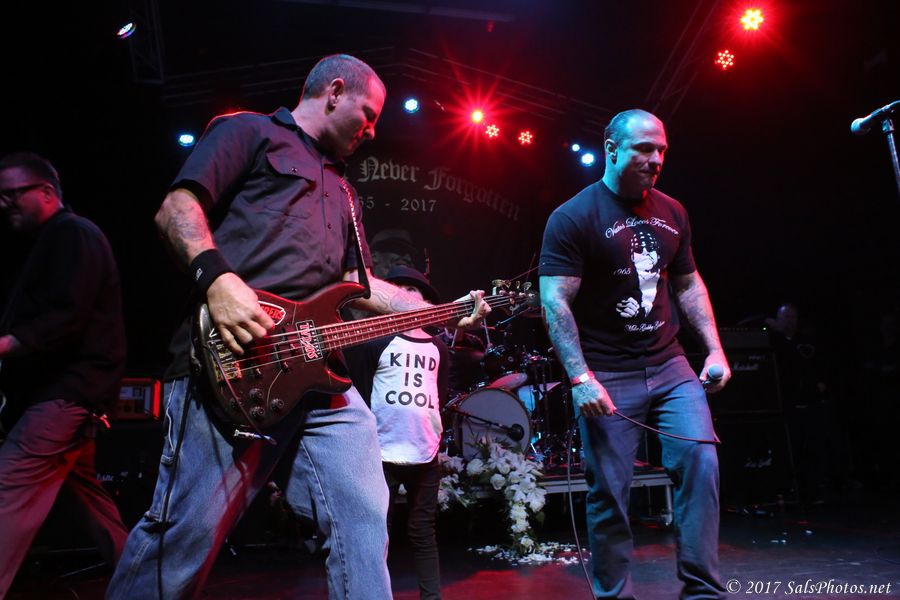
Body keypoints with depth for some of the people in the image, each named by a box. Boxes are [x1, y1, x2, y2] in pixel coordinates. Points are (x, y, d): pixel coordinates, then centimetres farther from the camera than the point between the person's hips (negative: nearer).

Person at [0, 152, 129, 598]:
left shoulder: (73, 235, -9)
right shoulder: (42, 244, 23)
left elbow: (65, 318, -22)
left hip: (66, 389, -11)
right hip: (60, 388, 11)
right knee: (85, 491, 18)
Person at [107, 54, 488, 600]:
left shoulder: (342, 190, 32)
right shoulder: (250, 132, 11)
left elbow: (358, 280, 26)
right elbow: (177, 207, -2)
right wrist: (218, 278, -20)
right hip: (229, 363, -7)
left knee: (365, 523, 2)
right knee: (189, 533, -6)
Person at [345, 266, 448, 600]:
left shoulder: (437, 348, 12)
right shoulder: (375, 340, 0)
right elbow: (358, 394, -3)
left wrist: (438, 434, 9)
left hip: (426, 455, 3)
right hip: (382, 454, -3)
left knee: (423, 533, 11)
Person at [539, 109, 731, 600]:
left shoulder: (671, 213, 10)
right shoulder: (573, 218, -9)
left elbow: (688, 285, 18)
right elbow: (555, 302, -15)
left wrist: (714, 349, 8)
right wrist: (580, 378, -22)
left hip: (670, 367, 5)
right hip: (606, 375, -5)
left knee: (701, 463, -7)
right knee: (609, 492, 0)